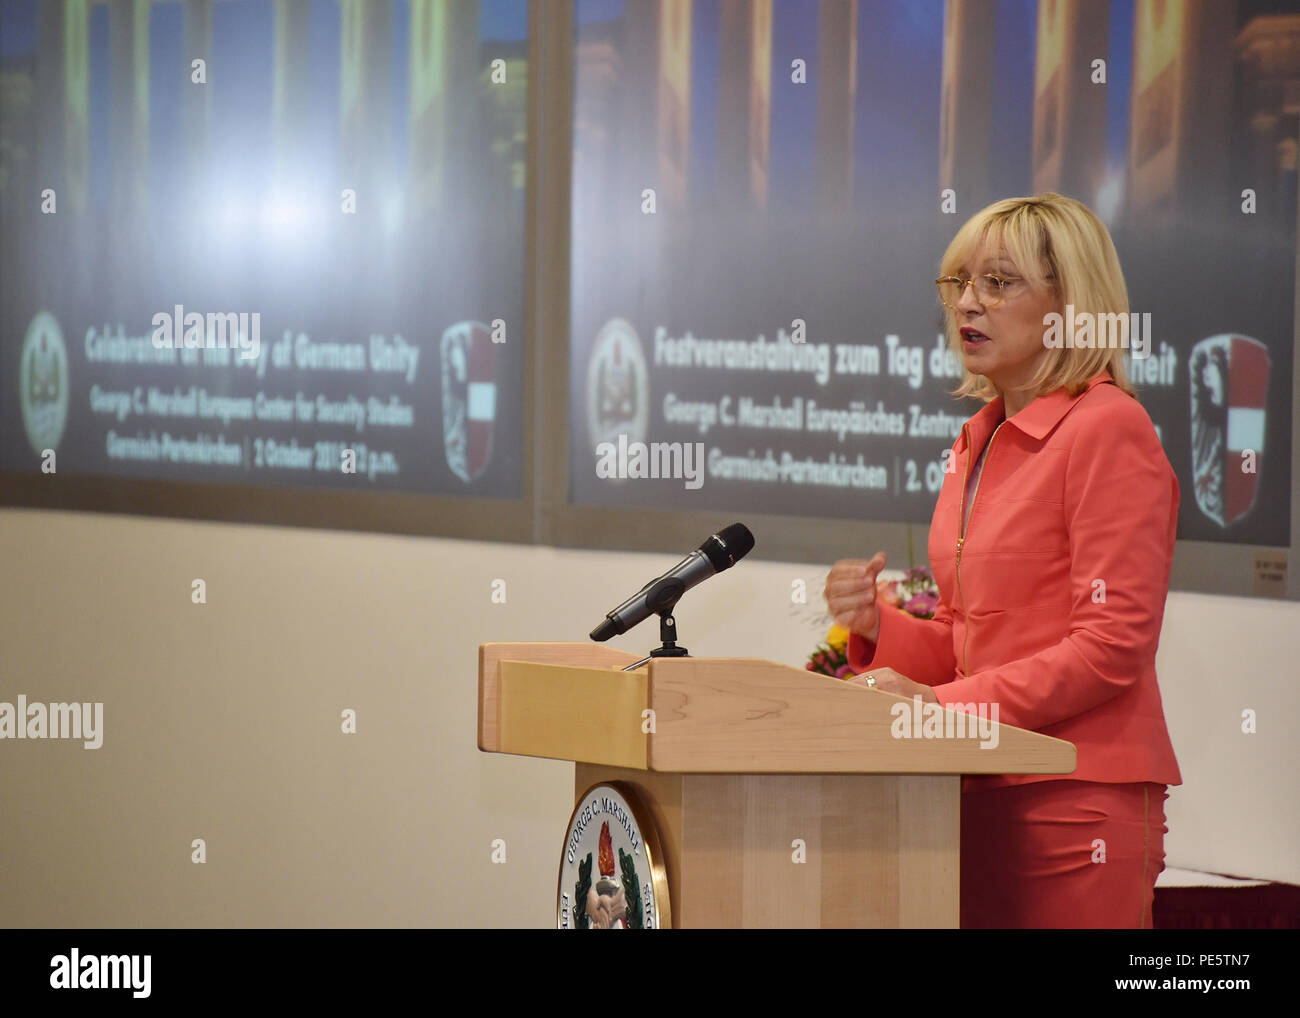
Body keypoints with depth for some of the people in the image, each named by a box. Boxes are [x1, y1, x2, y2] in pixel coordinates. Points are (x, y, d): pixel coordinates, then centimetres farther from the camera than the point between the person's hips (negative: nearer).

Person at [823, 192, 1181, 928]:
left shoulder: (1108, 429, -10)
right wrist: (877, 626, 1)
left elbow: (1113, 646, -15)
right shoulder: (980, 440, 16)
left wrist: (944, 703, -17)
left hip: (1078, 800, -8)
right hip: (985, 794, 8)